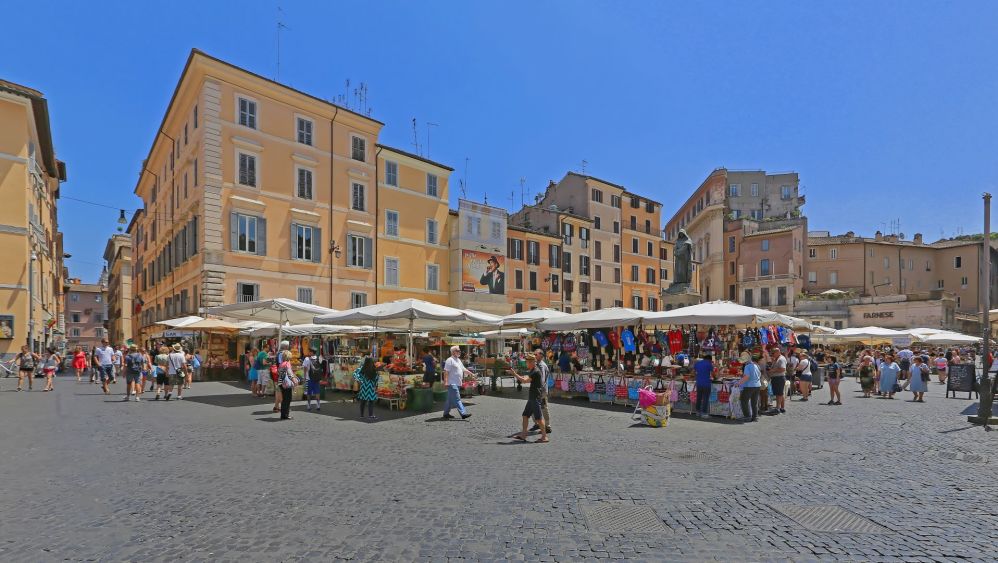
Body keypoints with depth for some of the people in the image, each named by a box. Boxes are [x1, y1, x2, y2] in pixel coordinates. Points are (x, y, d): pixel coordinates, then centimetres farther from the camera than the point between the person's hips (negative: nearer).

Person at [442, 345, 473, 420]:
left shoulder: (458, 360, 18)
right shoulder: (450, 360, -11)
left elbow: (464, 369, 25)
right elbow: (446, 372, -16)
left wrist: (472, 374, 22)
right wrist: (445, 381, -22)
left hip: (457, 383, 9)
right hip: (452, 384, -9)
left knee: (450, 399, 14)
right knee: (457, 399, -10)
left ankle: (446, 413, 21)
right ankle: (463, 413, -14)